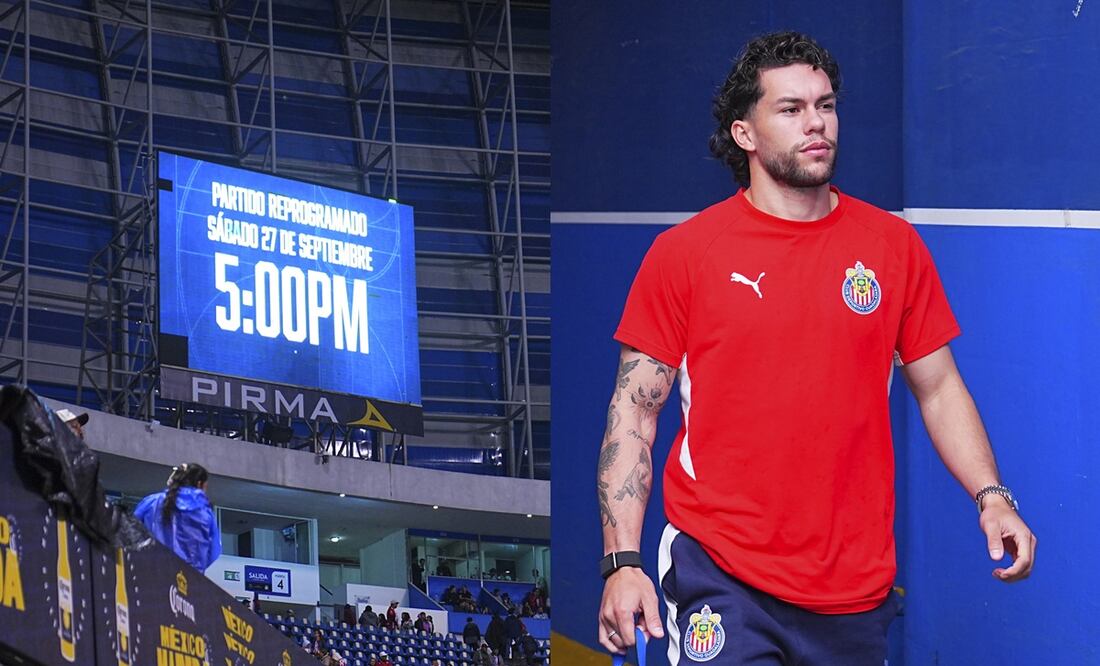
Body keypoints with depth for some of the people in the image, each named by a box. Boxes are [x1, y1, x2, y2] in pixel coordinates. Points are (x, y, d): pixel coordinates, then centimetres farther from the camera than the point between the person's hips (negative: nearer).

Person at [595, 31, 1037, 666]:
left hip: (859, 586, 3)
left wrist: (991, 495, -3)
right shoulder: (682, 252, -1)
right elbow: (635, 410, -1)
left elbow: (938, 388, 13)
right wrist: (622, 562, -10)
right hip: (718, 577, -2)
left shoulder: (895, 244, 6)